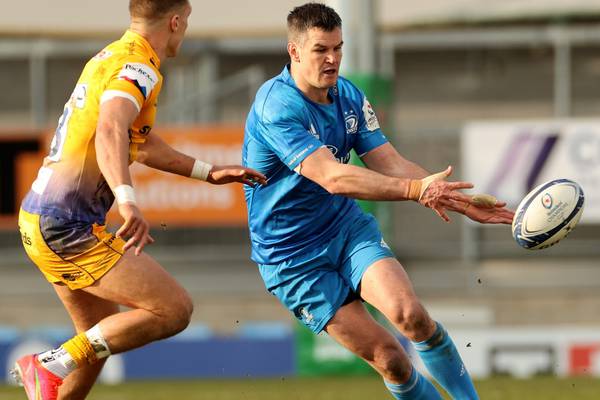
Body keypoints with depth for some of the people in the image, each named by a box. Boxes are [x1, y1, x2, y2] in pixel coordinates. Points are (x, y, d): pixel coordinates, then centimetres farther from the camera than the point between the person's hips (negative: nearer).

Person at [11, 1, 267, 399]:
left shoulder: (111, 58, 17)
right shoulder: (138, 68, -14)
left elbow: (141, 144, 30)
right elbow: (110, 131, -35)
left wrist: (209, 172, 32)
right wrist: (127, 199, -49)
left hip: (41, 220, 10)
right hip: (70, 229, -10)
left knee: (102, 334, 19)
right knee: (175, 309, -12)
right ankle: (54, 365, -14)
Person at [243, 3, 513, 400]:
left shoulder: (349, 96, 2)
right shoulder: (276, 106, -23)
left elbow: (391, 165, 0)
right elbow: (332, 177, -32)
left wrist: (462, 203, -11)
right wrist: (416, 190, -41)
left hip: (349, 228, 5)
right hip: (294, 259, -5)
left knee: (410, 313, -23)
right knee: (387, 355, -12)